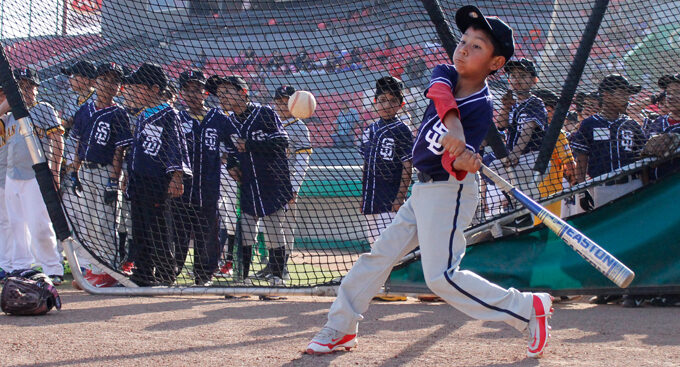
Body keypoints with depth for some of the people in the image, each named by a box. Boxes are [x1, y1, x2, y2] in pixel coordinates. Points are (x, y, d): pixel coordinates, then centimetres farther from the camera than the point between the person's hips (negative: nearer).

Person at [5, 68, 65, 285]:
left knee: (39, 226, -11)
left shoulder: (44, 110, 0)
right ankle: (21, 269, 17)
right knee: (17, 225, 9)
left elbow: (57, 140, -5)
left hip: (36, 176, -6)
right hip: (12, 176, 6)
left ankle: (53, 269, -6)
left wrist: (55, 172, -11)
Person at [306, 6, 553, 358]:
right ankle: (341, 328, 22)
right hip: (423, 189, 8)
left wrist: (461, 162, -48)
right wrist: (453, 126, -44)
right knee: (379, 255, 11)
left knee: (441, 276, -14)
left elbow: (455, 163, -24)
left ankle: (529, 308, -5)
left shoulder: (483, 108, -17)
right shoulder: (445, 74, 0)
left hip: (449, 191, -8)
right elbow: (440, 92, -26)